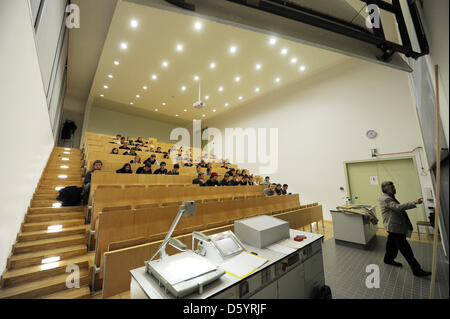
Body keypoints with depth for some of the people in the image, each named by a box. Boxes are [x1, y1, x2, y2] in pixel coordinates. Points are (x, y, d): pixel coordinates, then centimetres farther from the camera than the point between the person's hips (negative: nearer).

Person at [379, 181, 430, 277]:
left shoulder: (390, 197, 11)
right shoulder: (385, 199, -22)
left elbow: (397, 208, 21)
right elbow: (398, 207, -31)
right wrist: (414, 203, -31)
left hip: (394, 226, 10)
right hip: (395, 227, -10)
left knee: (392, 244, 22)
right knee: (406, 249, -1)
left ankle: (388, 259, 37)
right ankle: (416, 270, 8)